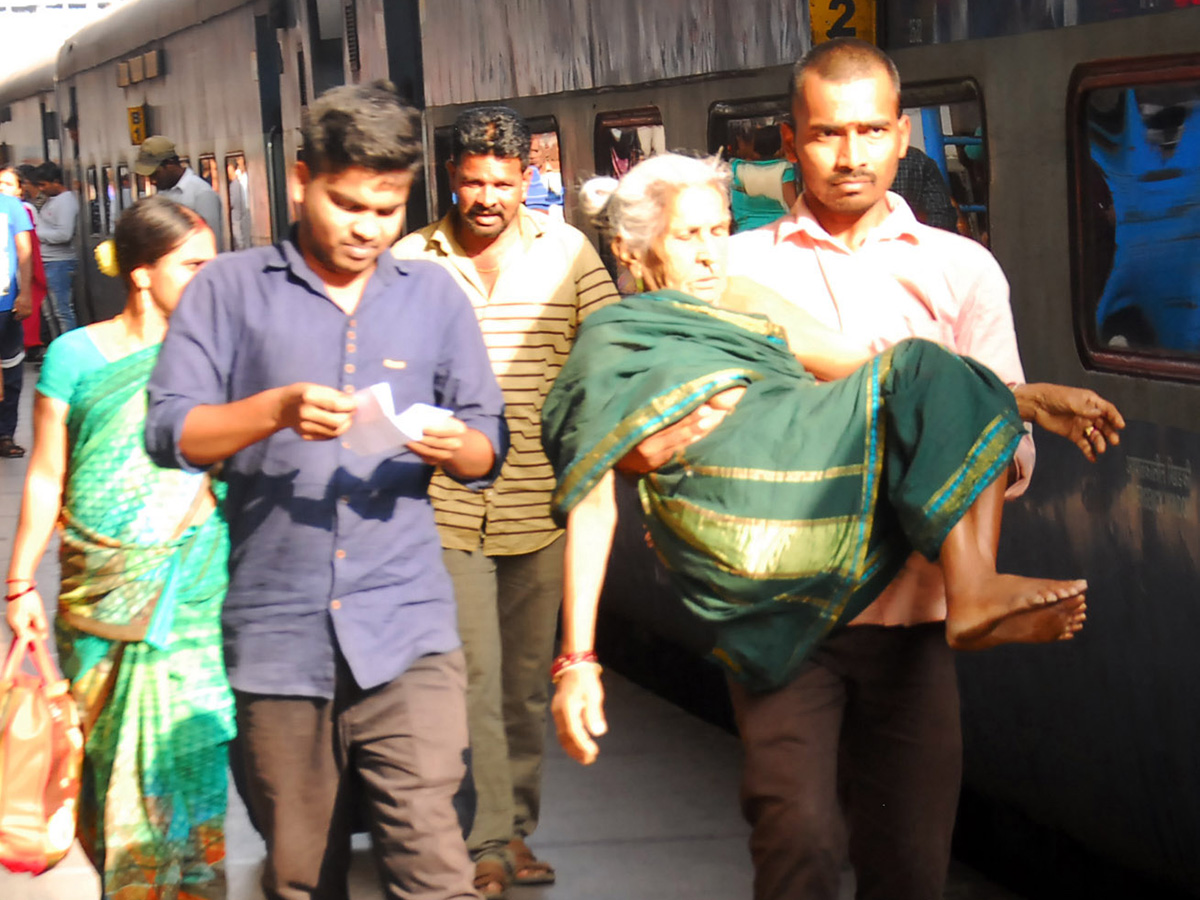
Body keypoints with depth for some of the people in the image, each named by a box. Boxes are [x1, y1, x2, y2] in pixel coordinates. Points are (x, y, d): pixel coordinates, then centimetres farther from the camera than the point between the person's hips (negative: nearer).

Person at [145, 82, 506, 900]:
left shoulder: (435, 295, 13)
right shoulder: (231, 289, 6)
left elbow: (488, 449, 13)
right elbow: (169, 432, -3)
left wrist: (455, 445, -11)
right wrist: (277, 410, -20)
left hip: (405, 626, 0)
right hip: (277, 632, 0)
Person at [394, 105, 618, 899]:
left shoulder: (567, 251, 3)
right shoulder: (412, 259, -1)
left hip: (541, 505, 2)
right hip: (445, 506, -2)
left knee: (528, 680, 12)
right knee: (472, 679, -5)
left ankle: (518, 829, 26)